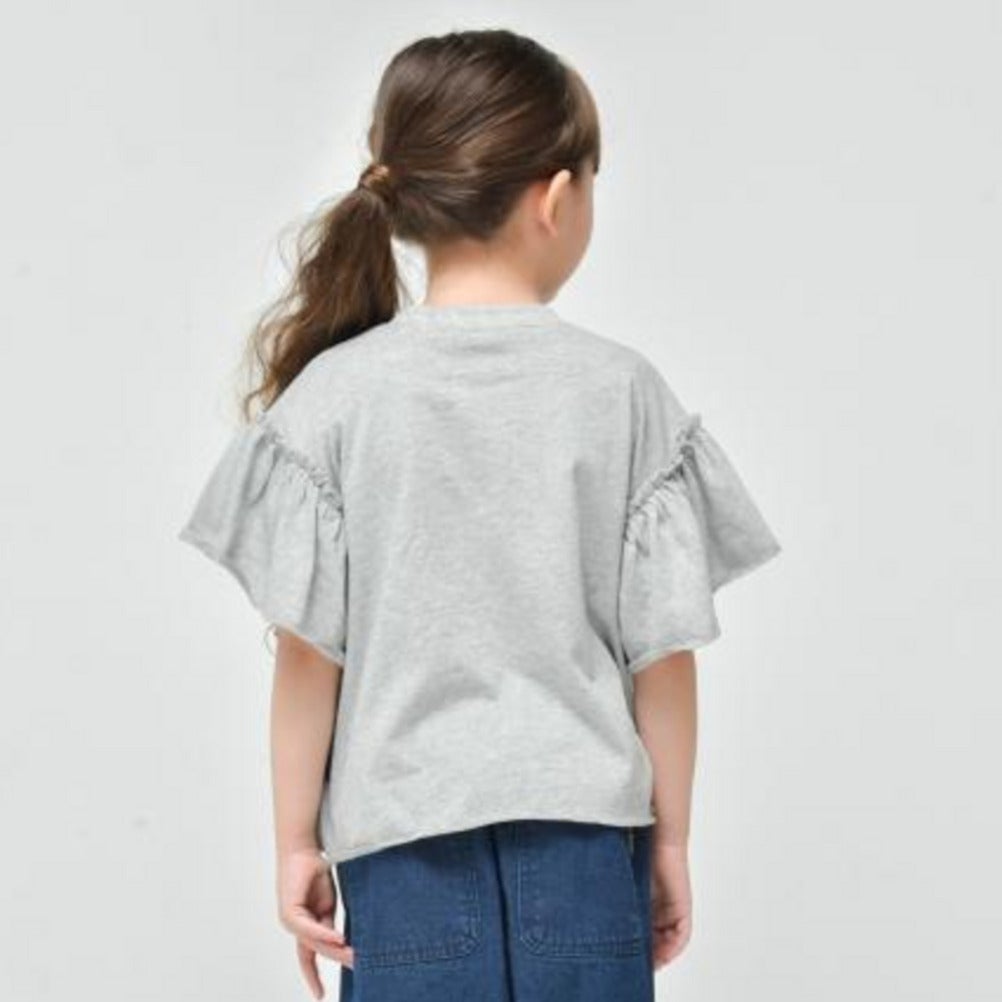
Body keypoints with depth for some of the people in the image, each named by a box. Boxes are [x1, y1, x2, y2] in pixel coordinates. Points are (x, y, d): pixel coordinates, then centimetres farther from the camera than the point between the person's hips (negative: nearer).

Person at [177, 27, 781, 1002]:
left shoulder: (336, 393, -6)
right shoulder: (622, 389, -4)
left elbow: (309, 649, -5)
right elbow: (664, 648, -2)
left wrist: (296, 840, 6)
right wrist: (669, 839, 9)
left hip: (406, 837, 0)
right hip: (586, 841, 1)